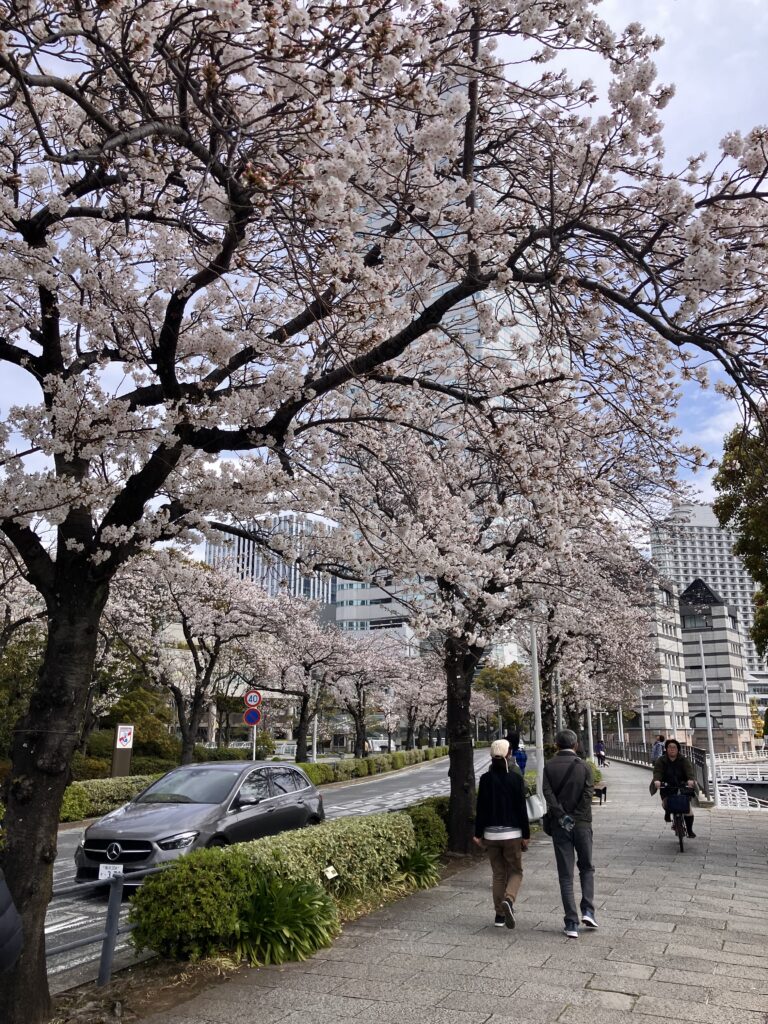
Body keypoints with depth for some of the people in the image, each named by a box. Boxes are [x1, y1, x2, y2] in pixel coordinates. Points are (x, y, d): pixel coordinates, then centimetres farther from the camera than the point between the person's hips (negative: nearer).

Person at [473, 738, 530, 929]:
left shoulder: (485, 779, -3)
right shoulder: (515, 779, -8)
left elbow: (480, 808, -2)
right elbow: (521, 809, -7)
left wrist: (478, 834, 5)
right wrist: (526, 835, 0)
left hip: (491, 834, 2)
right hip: (512, 833, -2)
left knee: (498, 874, 14)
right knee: (515, 871, 12)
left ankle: (500, 915, 14)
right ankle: (508, 899, -14)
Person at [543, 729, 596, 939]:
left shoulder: (549, 766, 0)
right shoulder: (584, 766, -3)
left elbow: (548, 793, -11)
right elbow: (588, 794, -10)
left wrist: (562, 817, -10)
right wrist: (575, 817, -4)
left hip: (559, 826, 1)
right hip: (582, 824, 0)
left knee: (566, 875, 6)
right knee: (587, 868, 19)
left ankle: (572, 923, 4)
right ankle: (588, 910, 6)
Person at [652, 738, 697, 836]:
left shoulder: (684, 760, -1)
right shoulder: (661, 761, 0)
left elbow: (689, 770, -18)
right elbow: (657, 771, -15)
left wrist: (691, 779, -40)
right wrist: (657, 780, -37)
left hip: (682, 787, 0)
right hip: (667, 787, 0)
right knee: (665, 803, -22)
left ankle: (690, 830, 7)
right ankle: (667, 812, 16)